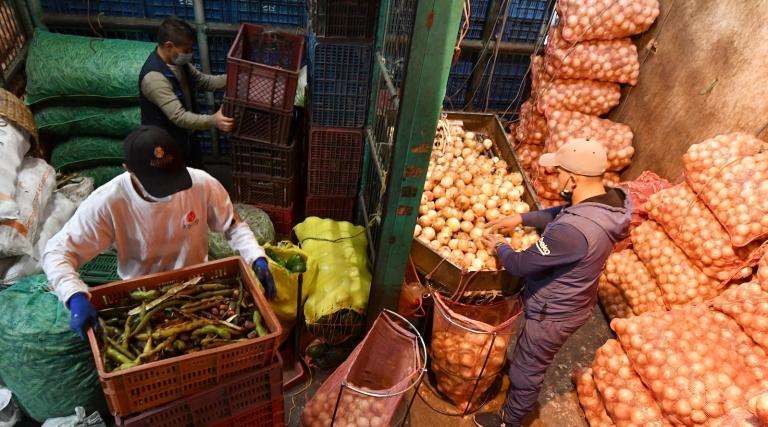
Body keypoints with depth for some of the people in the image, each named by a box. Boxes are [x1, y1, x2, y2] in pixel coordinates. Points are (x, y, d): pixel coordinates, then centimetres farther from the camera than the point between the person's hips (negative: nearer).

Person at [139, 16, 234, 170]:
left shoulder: (177, 60, -6)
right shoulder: (154, 77, -34)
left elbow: (203, 81, 6)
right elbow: (178, 116, -39)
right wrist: (213, 121, -51)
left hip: (186, 135, 9)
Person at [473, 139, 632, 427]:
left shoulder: (572, 231, -41)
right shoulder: (609, 203, -10)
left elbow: (521, 265, -27)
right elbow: (558, 214, 9)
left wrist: (499, 247, -8)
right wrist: (521, 218, 3)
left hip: (553, 315, -8)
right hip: (572, 303, 8)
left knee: (527, 370, 18)